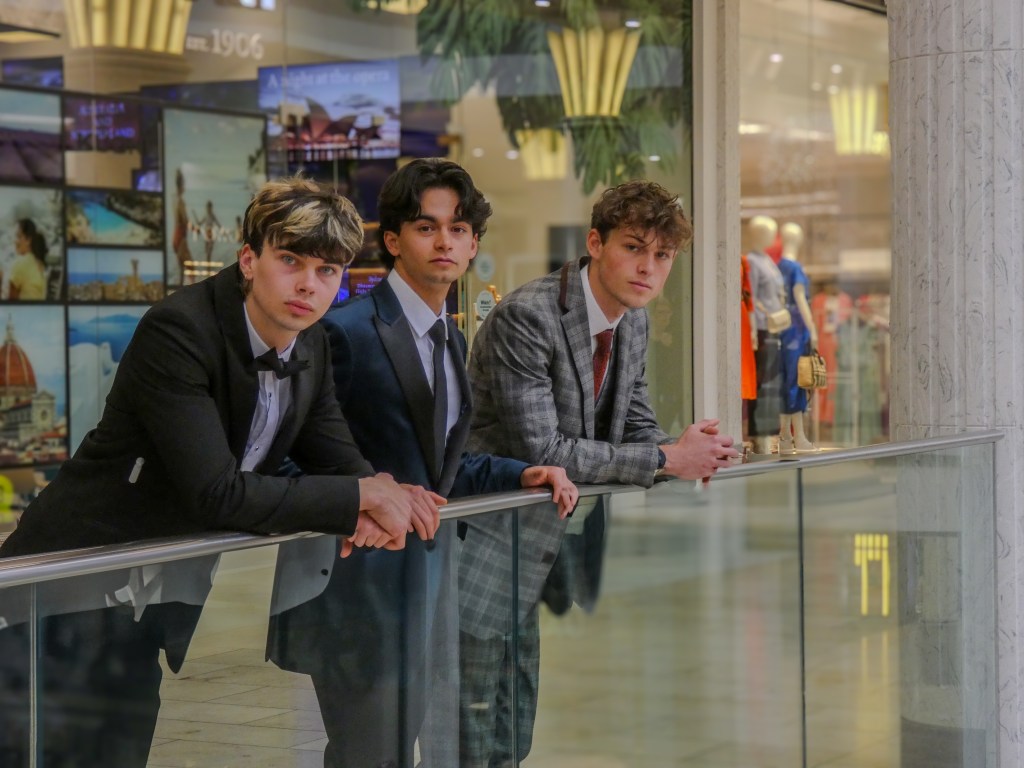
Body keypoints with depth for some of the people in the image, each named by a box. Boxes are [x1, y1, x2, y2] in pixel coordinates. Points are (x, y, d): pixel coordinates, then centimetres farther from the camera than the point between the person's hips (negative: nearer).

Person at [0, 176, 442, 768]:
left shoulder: (312, 346, 3)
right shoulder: (177, 331, -22)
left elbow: (341, 462, 6)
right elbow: (217, 494, -29)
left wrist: (380, 505, -19)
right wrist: (362, 496, -24)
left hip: (164, 602, 7)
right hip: (76, 594, -7)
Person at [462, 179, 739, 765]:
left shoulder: (634, 323, 6)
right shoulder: (525, 318, -21)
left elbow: (637, 428, 16)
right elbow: (541, 451, -25)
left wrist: (692, 452, -8)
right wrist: (665, 459, -21)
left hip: (551, 552, 8)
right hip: (489, 552, -8)